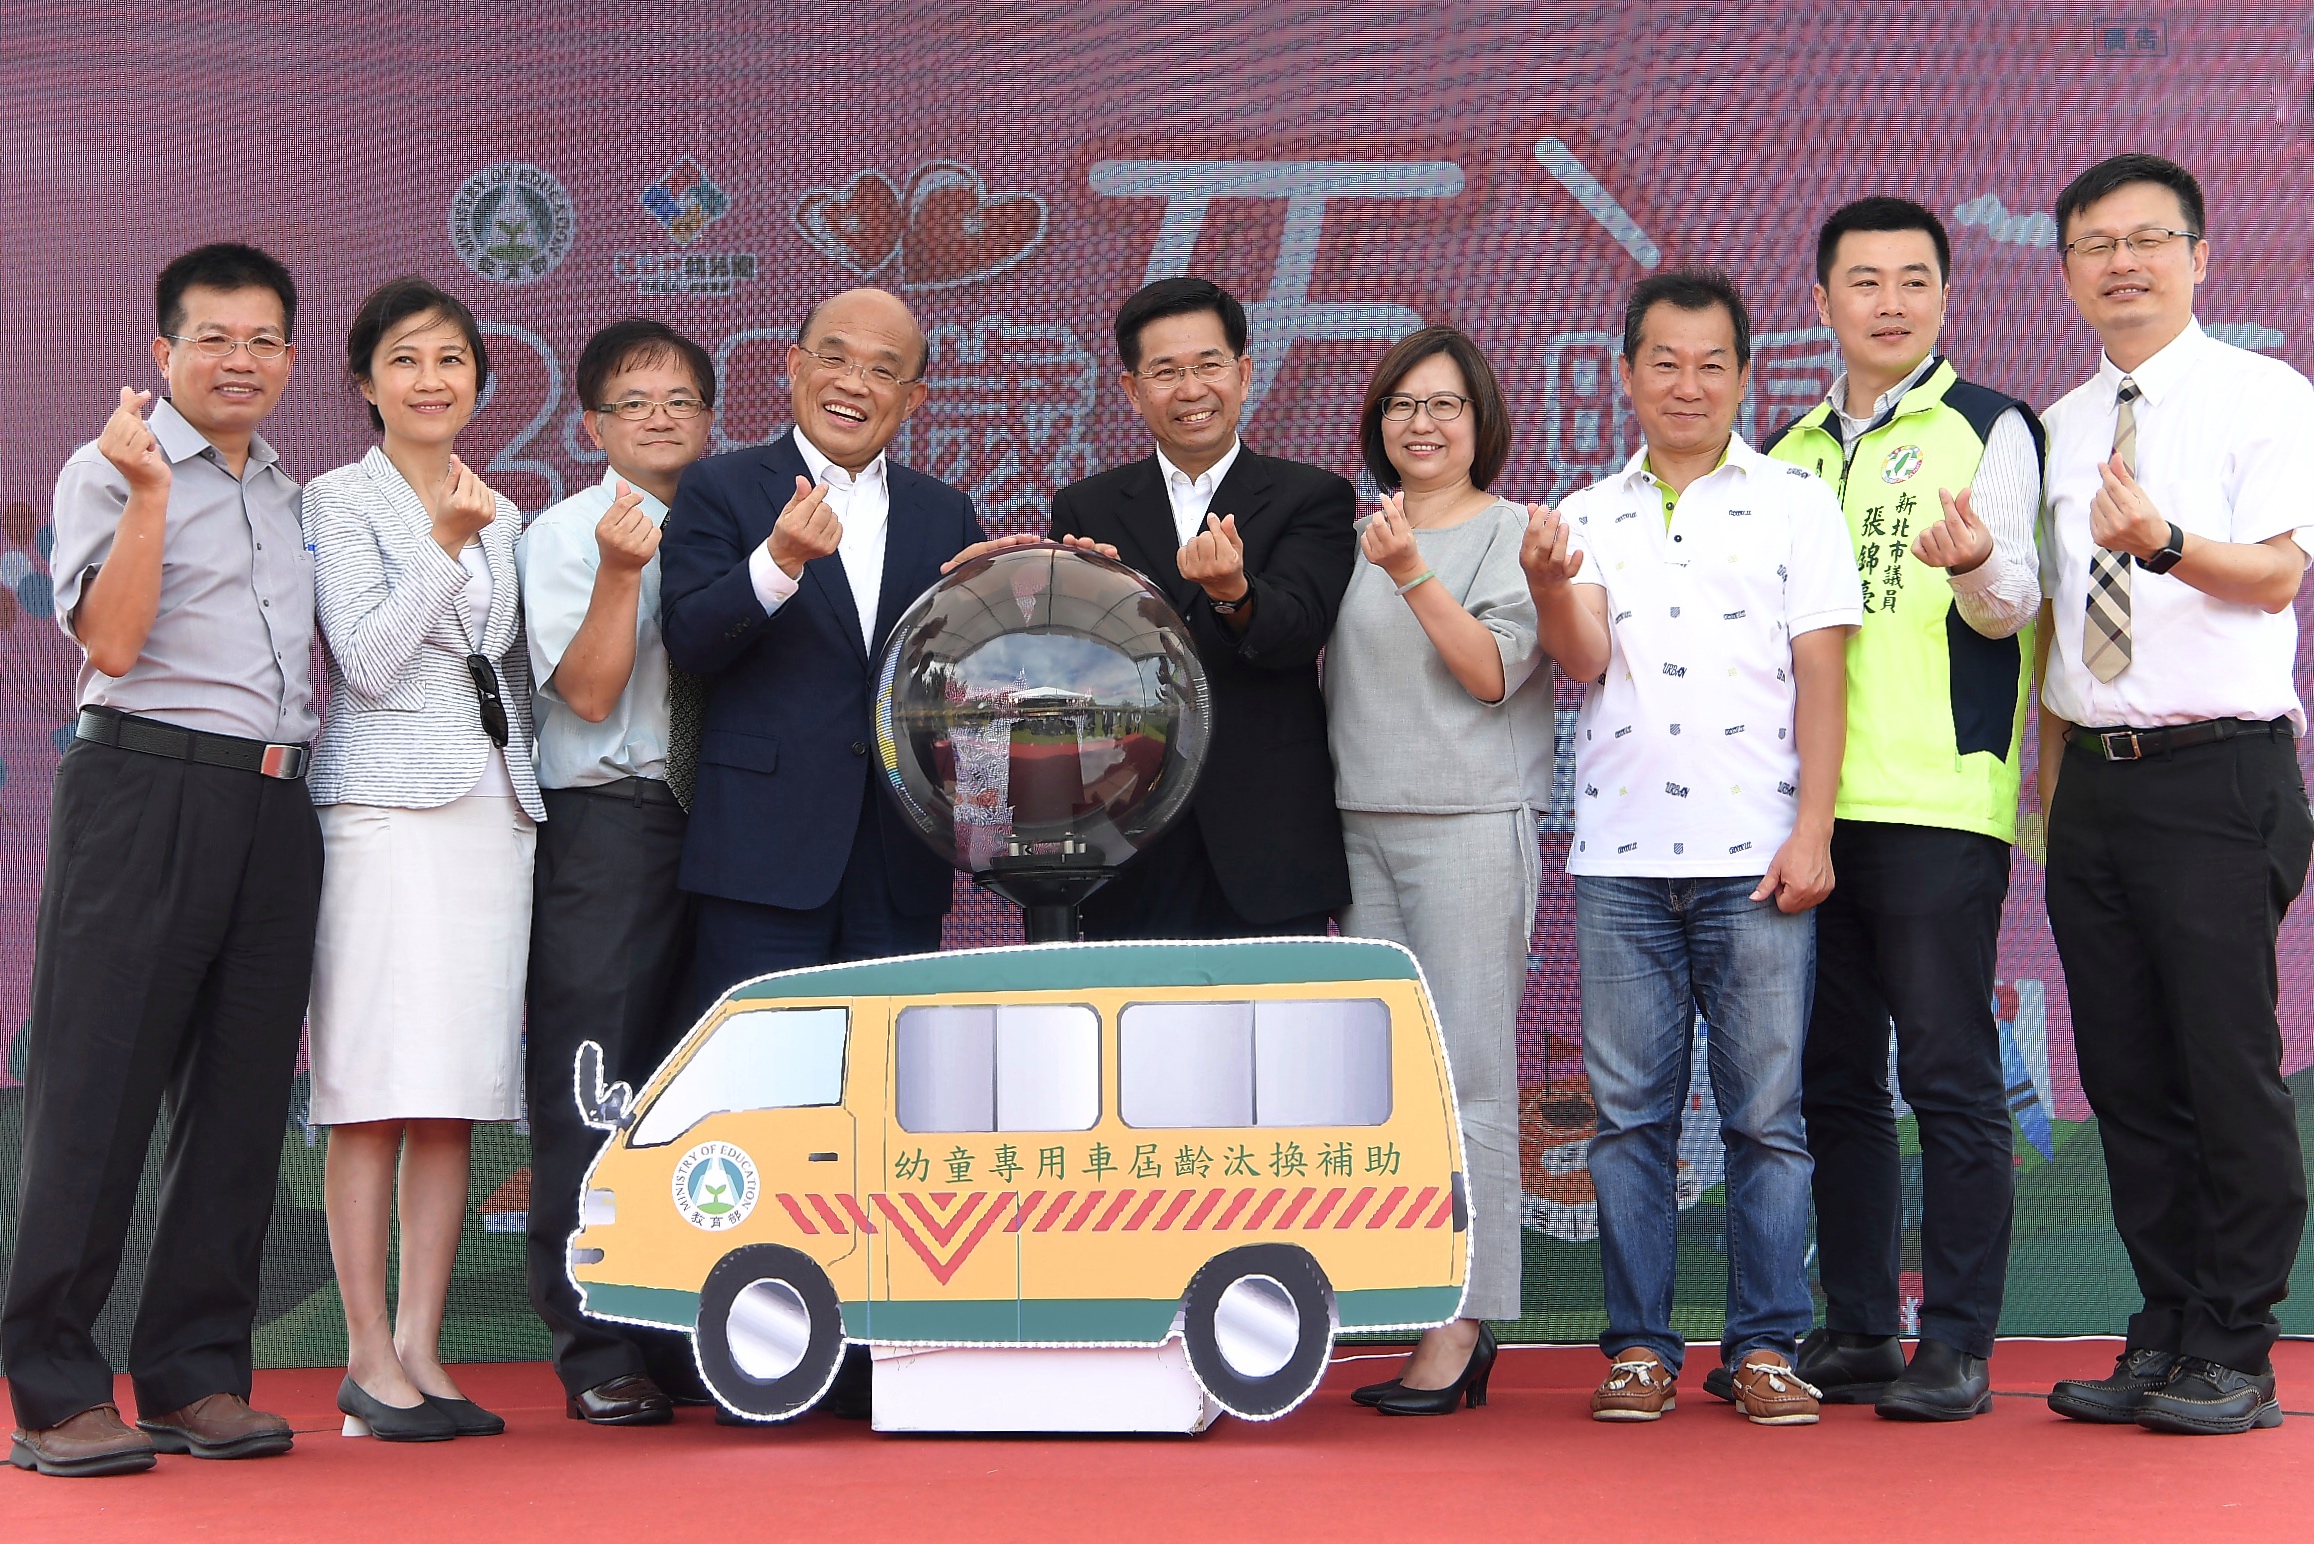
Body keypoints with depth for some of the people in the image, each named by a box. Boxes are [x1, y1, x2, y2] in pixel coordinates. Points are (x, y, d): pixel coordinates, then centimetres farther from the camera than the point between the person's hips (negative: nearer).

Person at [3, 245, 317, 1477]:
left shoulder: (294, 496, 21)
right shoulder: (109, 471, 1)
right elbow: (112, 641, -11)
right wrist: (147, 491, -16)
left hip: (275, 808, 6)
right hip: (146, 787, -6)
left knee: (240, 1098, 6)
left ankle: (197, 1376, 14)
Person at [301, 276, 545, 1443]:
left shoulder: (500, 514, 19)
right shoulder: (340, 501, 2)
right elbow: (366, 662, -8)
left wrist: (530, 785, 15)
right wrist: (445, 546, -14)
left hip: (494, 809, 6)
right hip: (387, 809, -5)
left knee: (459, 1094, 4)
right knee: (376, 1093, -6)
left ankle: (421, 1349, 9)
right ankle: (369, 1357, 0)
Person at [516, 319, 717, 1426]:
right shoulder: (565, 536, 1)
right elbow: (590, 692, -10)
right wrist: (622, 574, -20)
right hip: (604, 826, -5)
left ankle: (687, 1339, 16)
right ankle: (599, 1353, 1)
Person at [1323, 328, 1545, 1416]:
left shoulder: (1512, 532, 1)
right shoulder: (1351, 532, 15)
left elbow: (1493, 671, -10)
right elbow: (1307, 661, 20)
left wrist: (1414, 573, -17)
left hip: (1468, 826, -5)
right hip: (1358, 825, 5)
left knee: (1468, 1074, -6)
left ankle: (1464, 1322, -3)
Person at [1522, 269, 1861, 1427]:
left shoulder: (1795, 501, 8)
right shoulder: (1589, 516, 14)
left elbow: (1821, 675, 2)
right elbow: (1584, 659, 0)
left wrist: (1813, 832, -6)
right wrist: (1549, 587, -21)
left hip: (1756, 854, -2)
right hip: (1619, 857, 2)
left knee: (1766, 1113, 0)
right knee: (1630, 1112, 4)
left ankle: (1764, 1346, 9)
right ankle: (1639, 1346, 11)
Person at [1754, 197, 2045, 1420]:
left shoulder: (1989, 427, 3)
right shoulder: (1787, 455, 17)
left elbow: (2013, 602, -9)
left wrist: (1975, 563, -31)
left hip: (1939, 800, -5)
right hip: (1810, 803, 6)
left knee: (1948, 1070, -4)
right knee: (1831, 1075, 8)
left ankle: (1957, 1347, 2)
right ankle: (1856, 1332, 17)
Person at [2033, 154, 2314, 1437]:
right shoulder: (2058, 428, 16)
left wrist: (2162, 540, -32)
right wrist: (2052, 772, 13)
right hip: (2095, 780, 6)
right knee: (2126, 1075, 7)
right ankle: (2164, 1335, 16)